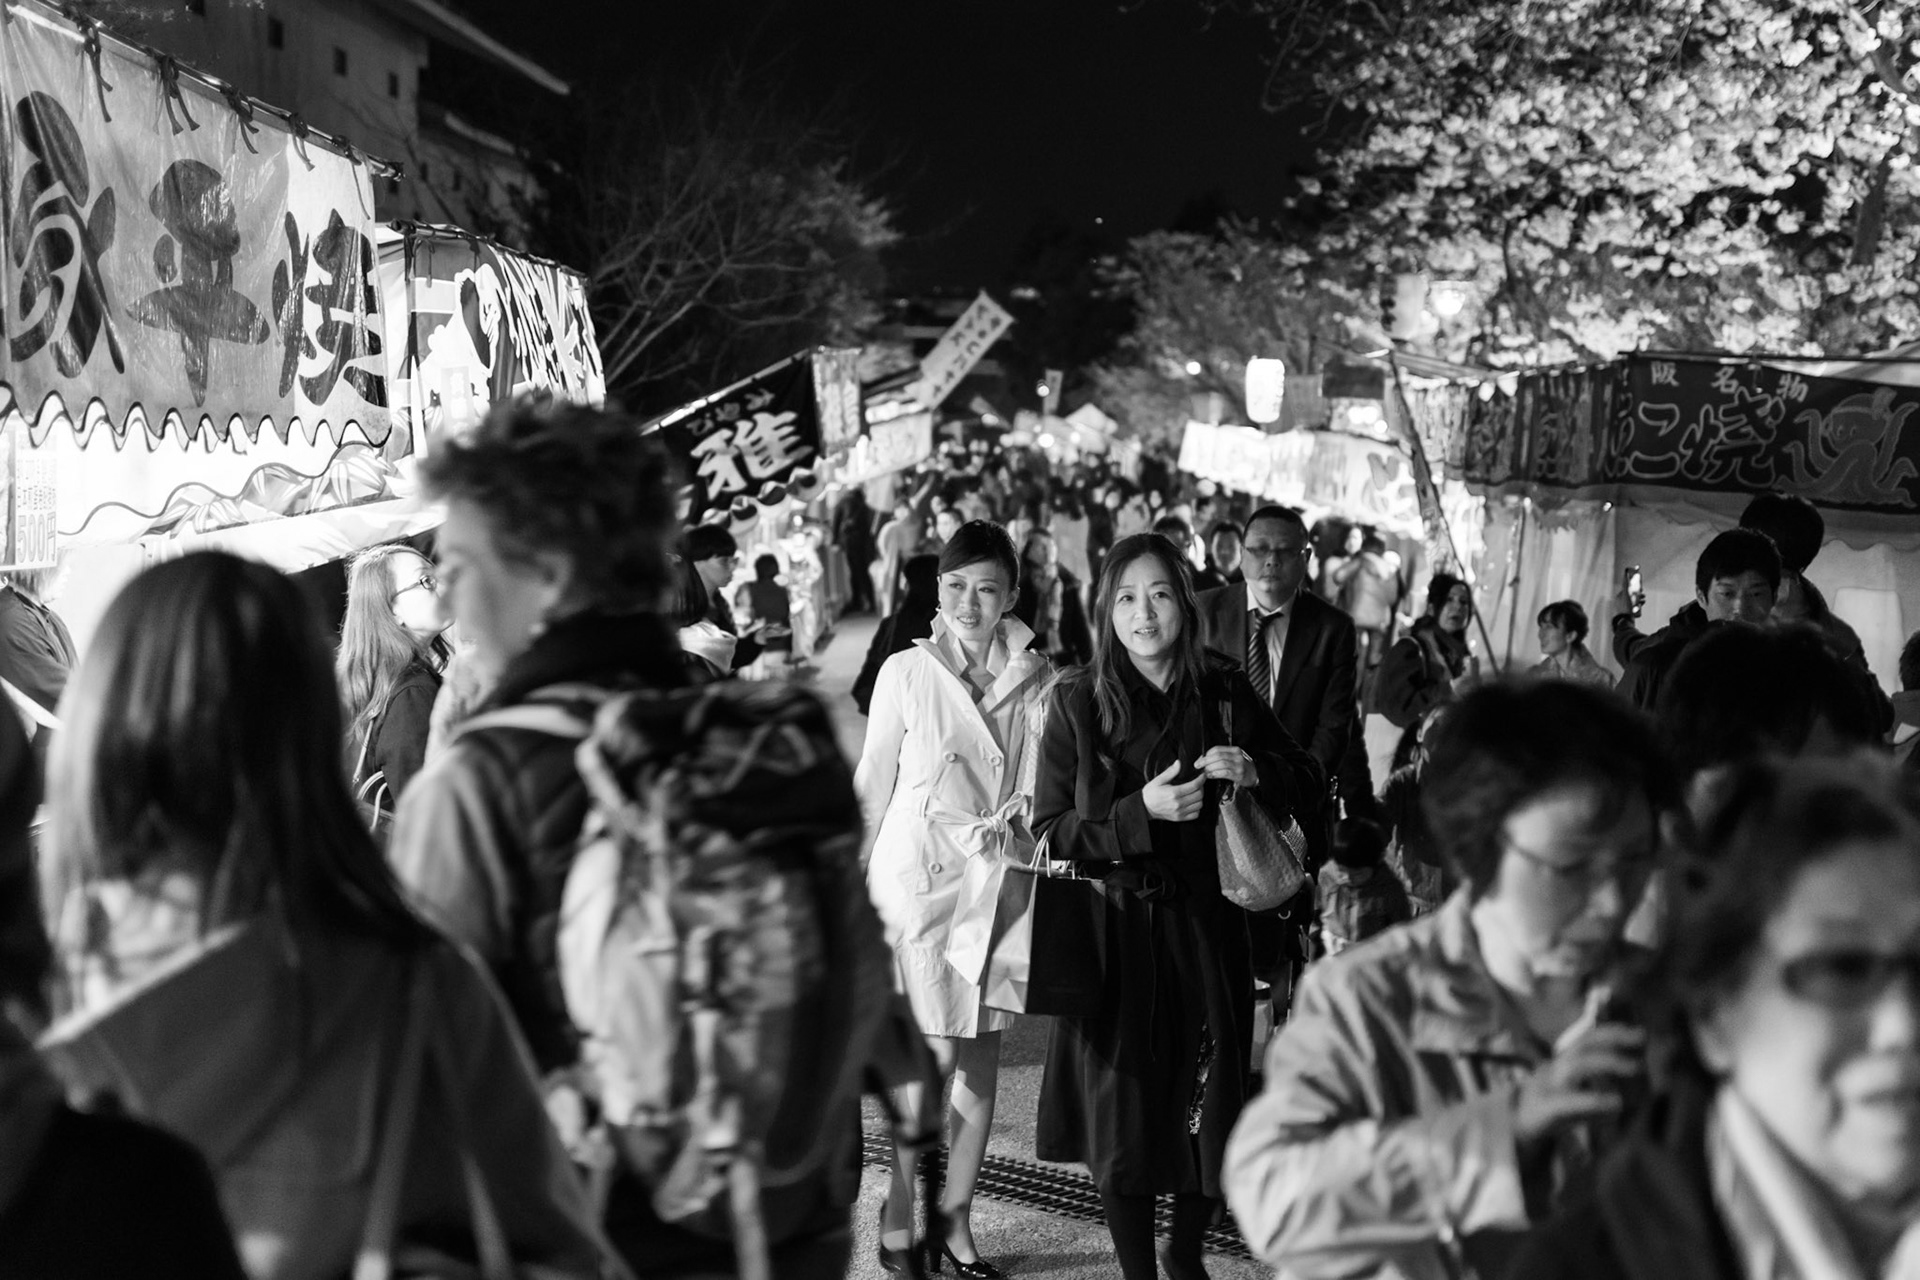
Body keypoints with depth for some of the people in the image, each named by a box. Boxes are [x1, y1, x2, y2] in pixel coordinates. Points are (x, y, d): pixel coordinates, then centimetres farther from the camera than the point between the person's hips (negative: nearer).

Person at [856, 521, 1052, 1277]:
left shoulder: (1034, 678, -1)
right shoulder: (906, 673, -5)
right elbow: (873, 785, 2)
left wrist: (1016, 816, -13)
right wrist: (852, 875, 5)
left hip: (998, 876, 3)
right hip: (917, 874, -3)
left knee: (982, 1057, 8)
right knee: (935, 1056, -7)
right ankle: (899, 1214, 11)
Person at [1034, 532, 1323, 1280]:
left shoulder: (1224, 695, 1)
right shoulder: (1078, 703, -5)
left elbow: (1312, 792, 5)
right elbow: (1050, 833, -7)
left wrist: (1256, 772, -15)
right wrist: (1141, 812, -20)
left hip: (1207, 929, 2)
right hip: (1116, 931, -2)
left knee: (1211, 1112, 10)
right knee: (1125, 1114, 4)